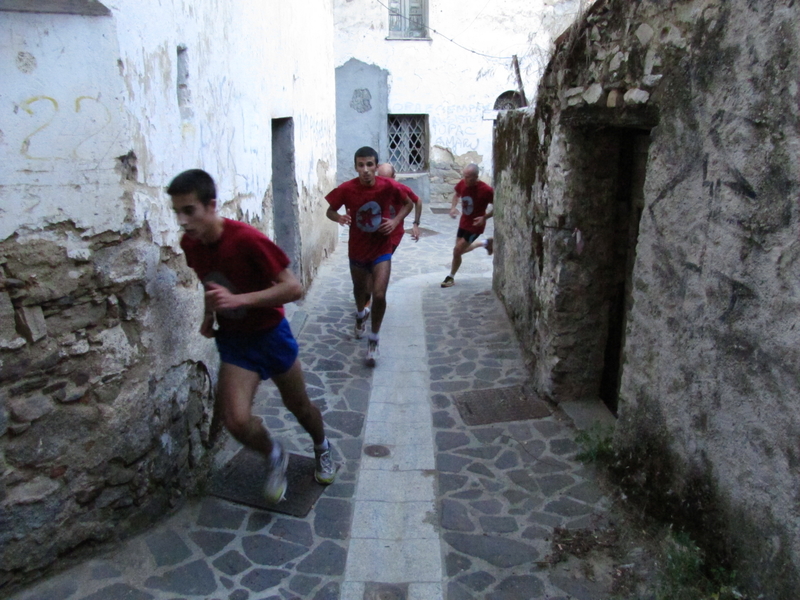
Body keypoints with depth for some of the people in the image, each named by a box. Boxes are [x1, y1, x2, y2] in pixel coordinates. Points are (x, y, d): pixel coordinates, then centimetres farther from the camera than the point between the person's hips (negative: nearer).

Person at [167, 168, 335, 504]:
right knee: (237, 421, -14)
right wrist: (210, 313, 0)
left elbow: (293, 288, -28)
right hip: (233, 340, 4)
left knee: (298, 406, 15)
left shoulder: (246, 240, -26)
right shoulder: (190, 244, -7)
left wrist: (238, 299, -36)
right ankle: (274, 457, 19)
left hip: (270, 334, -3)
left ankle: (322, 448, 48)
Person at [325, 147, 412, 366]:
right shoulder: (346, 189, -15)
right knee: (360, 290, 22)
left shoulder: (388, 186, -14)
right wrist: (339, 217, -25)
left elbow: (407, 204, 4)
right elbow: (329, 211, -2)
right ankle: (360, 315, 58)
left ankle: (373, 341, 6)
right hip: (357, 250, 2)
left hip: (381, 250, -1)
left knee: (379, 295, -15)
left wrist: (396, 220, -14)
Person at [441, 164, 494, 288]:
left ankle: (451, 277, 14)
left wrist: (485, 217, -27)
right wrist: (453, 206, -4)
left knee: (457, 250, -8)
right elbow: (456, 193, 13)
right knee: (461, 250, 18)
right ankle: (485, 243, 41)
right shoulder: (462, 184, -11)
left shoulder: (486, 190, -27)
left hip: (475, 225, -7)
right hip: (463, 222, 7)